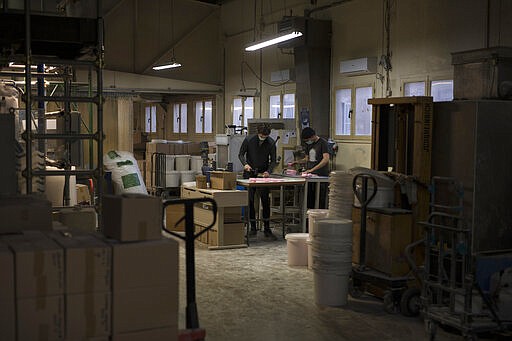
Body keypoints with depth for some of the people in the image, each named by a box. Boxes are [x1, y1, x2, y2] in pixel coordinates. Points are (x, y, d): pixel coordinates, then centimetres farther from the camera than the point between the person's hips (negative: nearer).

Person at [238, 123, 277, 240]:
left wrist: (268, 171, -20)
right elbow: (241, 154, 1)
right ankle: (253, 228, 11)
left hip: (263, 174, 0)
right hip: (249, 173, 0)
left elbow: (273, 160, -2)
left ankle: (267, 229, 2)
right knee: (250, 201, 1)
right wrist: (245, 164, -18)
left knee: (265, 201, -4)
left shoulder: (271, 143, -7)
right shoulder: (249, 140, -8)